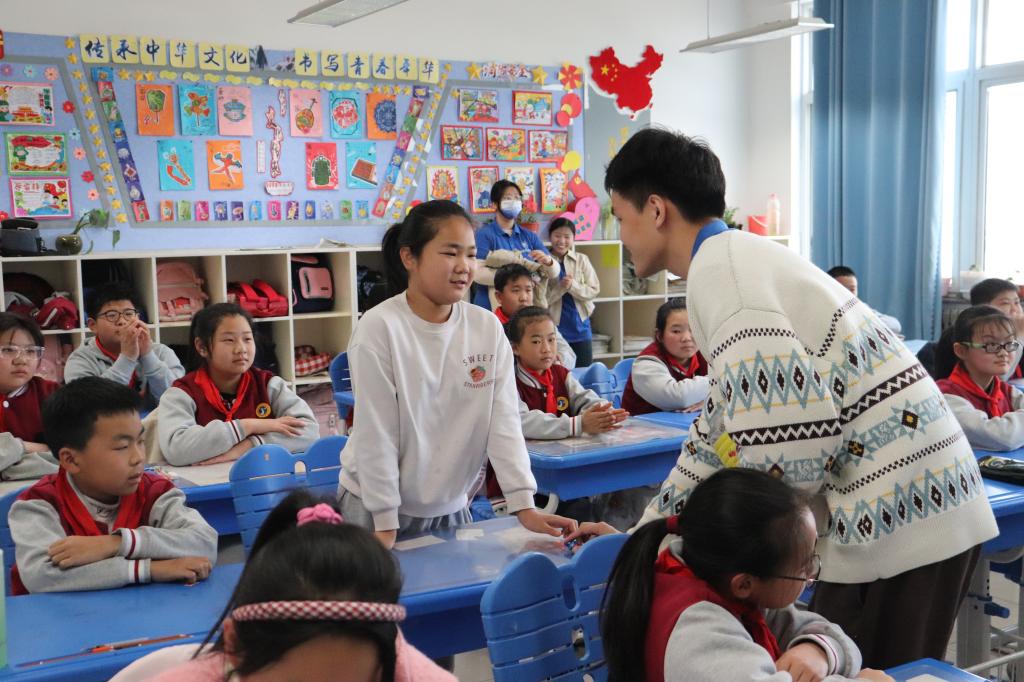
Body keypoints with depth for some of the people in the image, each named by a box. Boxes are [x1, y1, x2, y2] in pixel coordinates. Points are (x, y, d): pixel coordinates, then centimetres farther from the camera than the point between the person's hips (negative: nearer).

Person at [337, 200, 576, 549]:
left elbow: (504, 422, -5)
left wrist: (525, 507, -12)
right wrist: (385, 524, -14)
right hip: (377, 509, -3)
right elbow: (376, 434, -15)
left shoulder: (488, 328, -3)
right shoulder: (379, 328, -15)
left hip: (451, 507, 4)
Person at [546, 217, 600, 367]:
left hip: (580, 327, 2)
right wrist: (561, 287, -22)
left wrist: (573, 286, -19)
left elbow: (594, 290, -3)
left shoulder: (582, 260, 2)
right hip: (554, 327, -2)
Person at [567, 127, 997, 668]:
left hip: (901, 508, -9)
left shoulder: (718, 267, -13)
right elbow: (727, 426, 21)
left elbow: (793, 423, -24)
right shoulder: (740, 257, 17)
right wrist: (639, 535, 22)